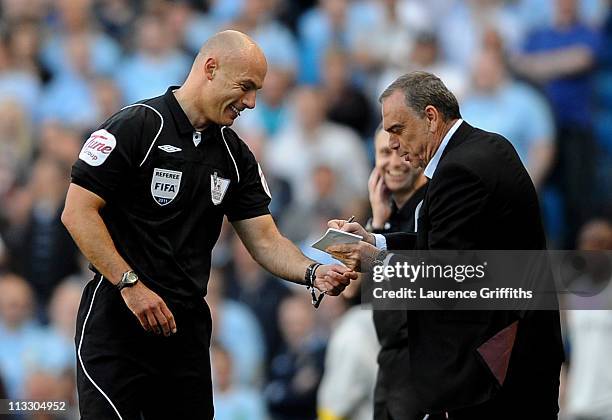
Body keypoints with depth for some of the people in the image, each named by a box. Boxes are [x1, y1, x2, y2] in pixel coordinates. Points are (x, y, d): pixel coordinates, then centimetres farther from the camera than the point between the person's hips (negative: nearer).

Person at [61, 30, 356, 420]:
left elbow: (265, 240, 12)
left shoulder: (235, 154, 12)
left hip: (188, 325, 7)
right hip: (118, 320, -7)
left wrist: (313, 273, -8)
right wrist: (131, 285, -18)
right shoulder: (136, 127, -9)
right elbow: (78, 212, -13)